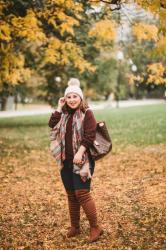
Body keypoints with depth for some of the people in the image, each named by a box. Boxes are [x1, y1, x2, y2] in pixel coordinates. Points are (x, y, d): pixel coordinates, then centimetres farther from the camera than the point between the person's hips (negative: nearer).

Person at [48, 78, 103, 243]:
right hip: (65, 161, 6)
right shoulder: (64, 114, 13)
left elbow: (89, 136, -14)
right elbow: (52, 125, -3)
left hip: (81, 160, -6)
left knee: (82, 193, -11)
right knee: (71, 195, 12)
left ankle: (95, 227, 0)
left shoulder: (87, 113, -6)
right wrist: (59, 108, -3)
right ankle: (74, 227, 24)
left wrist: (80, 152, -23)